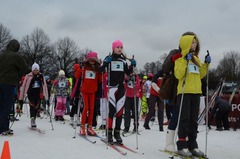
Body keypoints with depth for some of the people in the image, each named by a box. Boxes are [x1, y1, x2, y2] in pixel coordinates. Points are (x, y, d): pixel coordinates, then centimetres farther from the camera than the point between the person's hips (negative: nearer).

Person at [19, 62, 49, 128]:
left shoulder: (41, 76, 3)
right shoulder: (28, 76, -5)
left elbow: (45, 86, 6)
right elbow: (23, 87, -3)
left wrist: (46, 97, 2)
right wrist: (21, 98, -5)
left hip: (38, 95, 3)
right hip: (31, 94, -3)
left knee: (37, 108, 7)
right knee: (32, 106, -18)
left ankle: (33, 119, 23)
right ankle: (32, 120, -23)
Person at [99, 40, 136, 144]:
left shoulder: (123, 60, 13)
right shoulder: (109, 58, 0)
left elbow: (128, 73, 16)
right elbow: (100, 70, -8)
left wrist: (132, 66, 0)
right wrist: (105, 63, -25)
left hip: (121, 87, 4)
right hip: (112, 86, -4)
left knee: (120, 110, 4)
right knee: (112, 110, -12)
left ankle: (117, 132, 14)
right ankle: (109, 132, -3)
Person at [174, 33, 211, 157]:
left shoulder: (195, 58, 18)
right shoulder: (180, 58, -2)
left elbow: (200, 75, 18)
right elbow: (178, 75, -14)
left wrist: (206, 64, 8)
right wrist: (185, 61, -18)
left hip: (196, 92, 7)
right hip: (184, 91, -6)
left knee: (193, 120, 7)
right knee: (185, 119, -7)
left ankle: (192, 145, 13)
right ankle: (182, 146, -2)